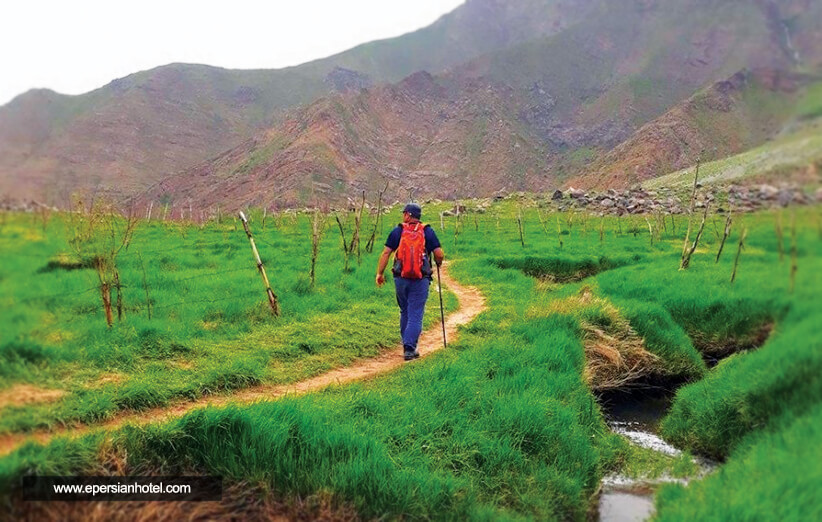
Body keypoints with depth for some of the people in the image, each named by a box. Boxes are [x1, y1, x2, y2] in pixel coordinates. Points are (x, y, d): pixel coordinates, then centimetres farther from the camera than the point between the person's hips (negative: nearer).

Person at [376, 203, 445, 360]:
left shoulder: (397, 231, 4)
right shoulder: (428, 232, 3)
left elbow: (386, 253, -1)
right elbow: (439, 254, -2)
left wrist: (379, 273, 3)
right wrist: (438, 264, 20)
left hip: (401, 278, 2)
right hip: (420, 280, -2)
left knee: (404, 312, 18)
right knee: (416, 315, 0)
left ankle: (407, 344, 26)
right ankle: (409, 348, -9)